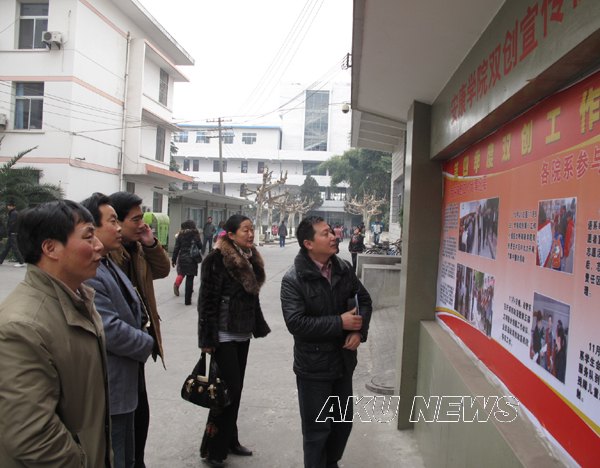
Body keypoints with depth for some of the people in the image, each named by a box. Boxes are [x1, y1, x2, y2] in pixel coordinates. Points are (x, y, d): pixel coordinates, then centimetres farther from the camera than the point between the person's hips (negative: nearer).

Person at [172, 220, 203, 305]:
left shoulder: (181, 234, 3)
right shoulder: (195, 234, -3)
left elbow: (176, 248, 2)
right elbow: (200, 246, -1)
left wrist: (173, 259, 8)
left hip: (182, 258, 2)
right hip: (192, 259, -2)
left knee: (181, 273, 28)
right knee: (190, 279, 2)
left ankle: (177, 284, 2)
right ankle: (187, 300, 2)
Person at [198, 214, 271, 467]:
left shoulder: (250, 259, 9)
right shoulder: (217, 259, -14)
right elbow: (207, 301, -16)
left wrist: (258, 327, 18)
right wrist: (207, 339, -18)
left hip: (242, 334, 7)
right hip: (224, 335, -7)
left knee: (235, 389, 14)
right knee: (229, 389, -5)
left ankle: (229, 440, 28)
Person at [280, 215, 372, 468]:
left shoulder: (344, 269, -1)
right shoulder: (293, 279, -17)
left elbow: (364, 300, 9)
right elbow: (296, 323, -25)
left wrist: (359, 331, -8)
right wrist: (340, 323, -23)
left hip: (343, 361, 6)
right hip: (313, 366, -6)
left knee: (343, 423, 22)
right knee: (317, 429, 9)